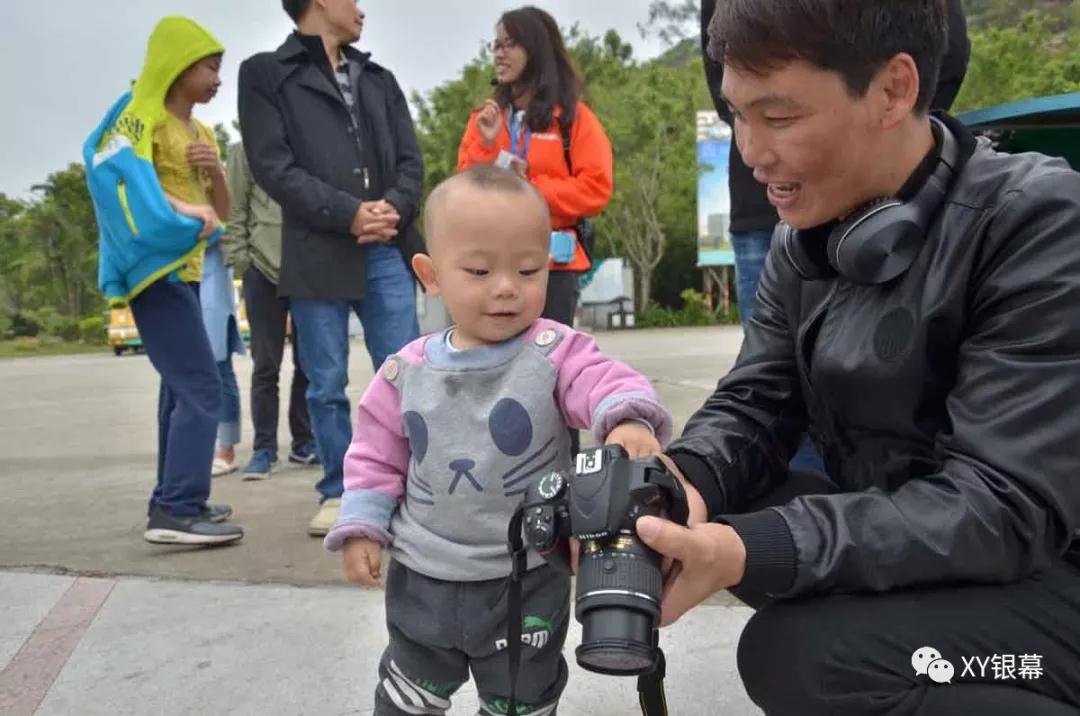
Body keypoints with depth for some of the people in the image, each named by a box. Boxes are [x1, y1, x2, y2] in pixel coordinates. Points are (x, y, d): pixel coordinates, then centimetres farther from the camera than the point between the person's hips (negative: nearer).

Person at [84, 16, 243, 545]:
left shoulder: (202, 133, 18)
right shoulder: (142, 116, -6)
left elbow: (222, 210, 17)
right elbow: (121, 178, -21)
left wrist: (215, 171, -1)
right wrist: (184, 209, -26)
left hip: (185, 270, 9)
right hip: (155, 267, -9)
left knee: (182, 388, 9)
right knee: (201, 388, -15)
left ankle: (173, 502, 16)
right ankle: (175, 511, -14)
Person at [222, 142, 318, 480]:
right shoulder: (246, 149, 6)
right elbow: (234, 210, 2)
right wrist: (239, 259, -6)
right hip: (263, 268, -2)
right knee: (266, 365, 1)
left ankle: (304, 443, 18)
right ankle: (264, 449, 10)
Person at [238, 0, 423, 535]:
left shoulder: (379, 79, 21)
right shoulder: (265, 74, 7)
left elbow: (410, 158, 12)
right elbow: (272, 166, -5)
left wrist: (394, 208, -9)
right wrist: (349, 213, -15)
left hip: (388, 251, 4)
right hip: (317, 254, -3)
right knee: (327, 386, 3)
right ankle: (338, 493, 18)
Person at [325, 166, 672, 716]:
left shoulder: (555, 353, -14)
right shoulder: (407, 371, -5)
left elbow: (609, 384, -28)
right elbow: (377, 457, 4)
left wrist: (628, 419, -49)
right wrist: (362, 528, -2)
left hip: (527, 581, -2)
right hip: (421, 578, 3)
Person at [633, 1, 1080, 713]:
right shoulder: (803, 240, 0)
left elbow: (1006, 507, -28)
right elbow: (753, 405, -1)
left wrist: (746, 552, -37)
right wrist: (685, 480, -25)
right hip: (890, 537, 7)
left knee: (800, 655, -29)